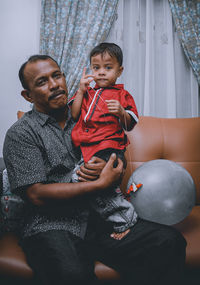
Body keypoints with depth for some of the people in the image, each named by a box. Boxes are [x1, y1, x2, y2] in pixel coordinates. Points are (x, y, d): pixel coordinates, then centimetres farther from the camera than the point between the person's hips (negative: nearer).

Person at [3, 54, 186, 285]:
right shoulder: (20, 133, 1)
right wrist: (100, 184, -12)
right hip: (51, 226, -3)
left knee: (170, 242, -18)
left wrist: (107, 168, -5)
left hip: (101, 218, 4)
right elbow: (36, 195, -9)